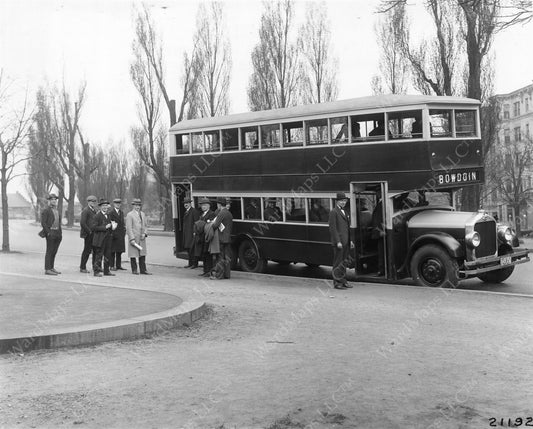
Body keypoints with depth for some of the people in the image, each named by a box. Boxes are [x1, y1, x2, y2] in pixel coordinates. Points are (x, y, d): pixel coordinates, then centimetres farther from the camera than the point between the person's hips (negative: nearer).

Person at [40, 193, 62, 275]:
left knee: (54, 252, 10)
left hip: (57, 233, 7)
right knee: (49, 251, -7)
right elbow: (43, 223, -11)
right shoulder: (45, 211, -5)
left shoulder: (57, 211, 18)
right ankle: (47, 269, -5)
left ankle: (51, 268, 17)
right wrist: (48, 232, -17)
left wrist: (60, 233, 14)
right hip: (50, 233, -7)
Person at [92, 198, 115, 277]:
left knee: (108, 255, 10)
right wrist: (105, 227, -20)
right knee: (99, 255, -5)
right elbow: (94, 227, -16)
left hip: (108, 238, 8)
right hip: (100, 239, -8)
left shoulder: (108, 216, 16)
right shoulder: (97, 216, -8)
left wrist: (112, 226, 6)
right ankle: (96, 271, 1)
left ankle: (106, 271, 19)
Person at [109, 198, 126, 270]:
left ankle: (118, 265, 13)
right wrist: (111, 233, -15)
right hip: (113, 234, -6)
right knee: (112, 251, -3)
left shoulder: (121, 212, 16)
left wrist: (124, 231, 8)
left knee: (119, 251, 8)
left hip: (121, 235, 6)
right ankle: (111, 266, 1)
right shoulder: (111, 212, -5)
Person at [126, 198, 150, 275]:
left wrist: (144, 233, -3)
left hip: (142, 239, 5)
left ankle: (143, 270, 10)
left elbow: (145, 225, 15)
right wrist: (132, 239, -17)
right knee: (133, 254, 1)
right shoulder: (129, 215, -5)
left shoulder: (143, 214, 14)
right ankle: (134, 270, 10)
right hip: (133, 238, -5)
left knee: (142, 254, 6)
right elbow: (129, 228, -11)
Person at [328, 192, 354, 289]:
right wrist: (338, 242, -18)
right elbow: (332, 228, -13)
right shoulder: (333, 212, -7)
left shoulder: (345, 212, 18)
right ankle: (337, 282, 0)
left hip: (346, 242, 8)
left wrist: (350, 240, 15)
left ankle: (343, 281, 19)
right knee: (338, 263, -4)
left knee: (344, 262, 12)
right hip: (338, 242, -8)